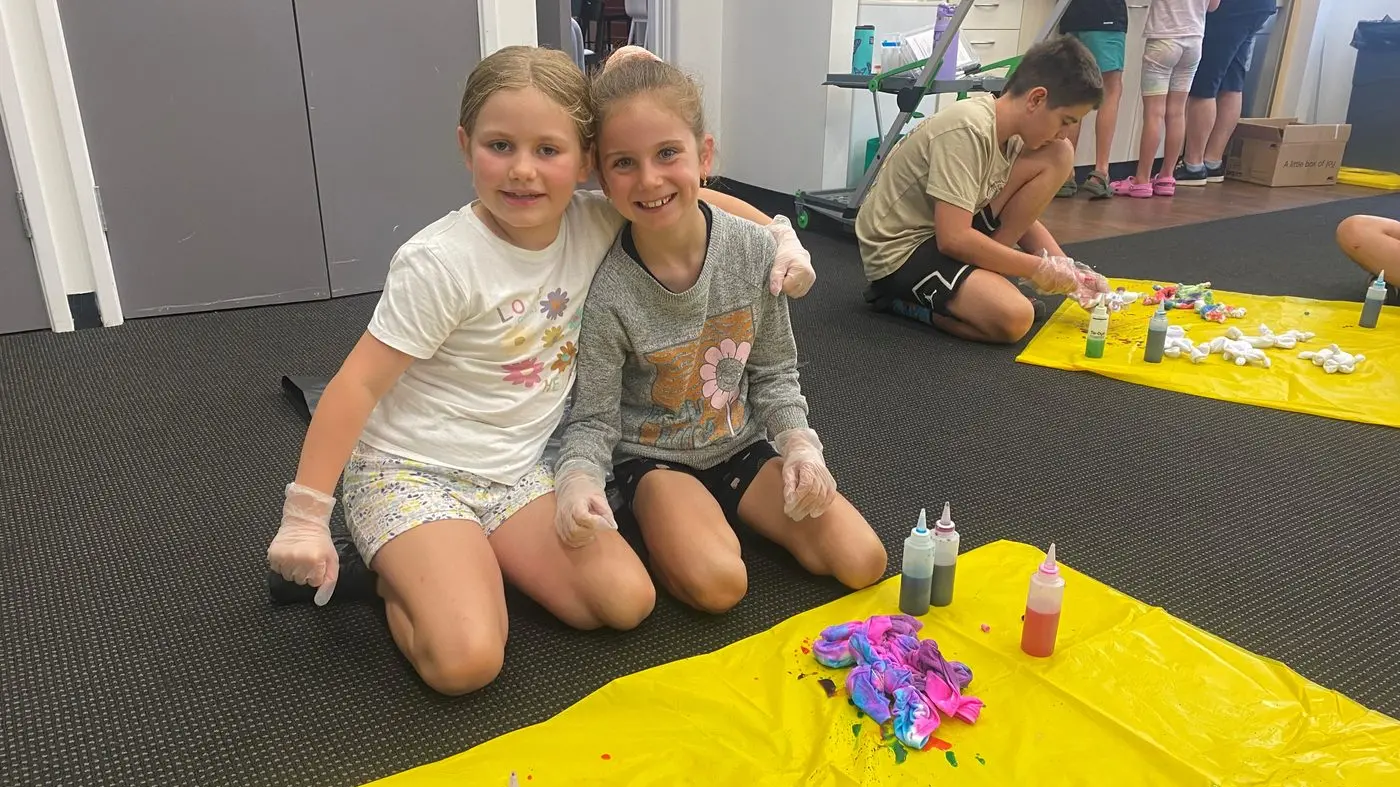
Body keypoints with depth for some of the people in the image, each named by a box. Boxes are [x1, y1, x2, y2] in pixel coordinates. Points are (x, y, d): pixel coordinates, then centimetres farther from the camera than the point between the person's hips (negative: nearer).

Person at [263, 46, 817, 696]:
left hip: (517, 471, 6)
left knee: (627, 601, -10)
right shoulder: (441, 261, -21)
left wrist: (780, 235, -6)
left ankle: (463, 555, 9)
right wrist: (305, 518, -15)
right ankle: (403, 572, 8)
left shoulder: (593, 225, -7)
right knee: (466, 660, -24)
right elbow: (359, 383, -16)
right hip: (410, 471, -5)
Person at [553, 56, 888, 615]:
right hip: (654, 459, -4)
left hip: (742, 445, 4)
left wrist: (799, 443, -14)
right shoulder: (608, 293, -21)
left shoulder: (754, 250, -12)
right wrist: (579, 480, -33)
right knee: (717, 583, -30)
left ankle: (725, 518, 13)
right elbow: (594, 419, -13)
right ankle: (655, 529, 3)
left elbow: (773, 371, 1)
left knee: (862, 562, -6)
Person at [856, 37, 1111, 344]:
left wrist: (1067, 272, -2)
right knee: (1014, 318, -31)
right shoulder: (968, 131, -26)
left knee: (1059, 156, -1)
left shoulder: (1010, 132, 1)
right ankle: (899, 298, -6)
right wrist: (1040, 269, -19)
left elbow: (1023, 217, 12)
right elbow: (953, 239, -30)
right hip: (900, 250, -9)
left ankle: (980, 276, -1)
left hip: (948, 235, 9)